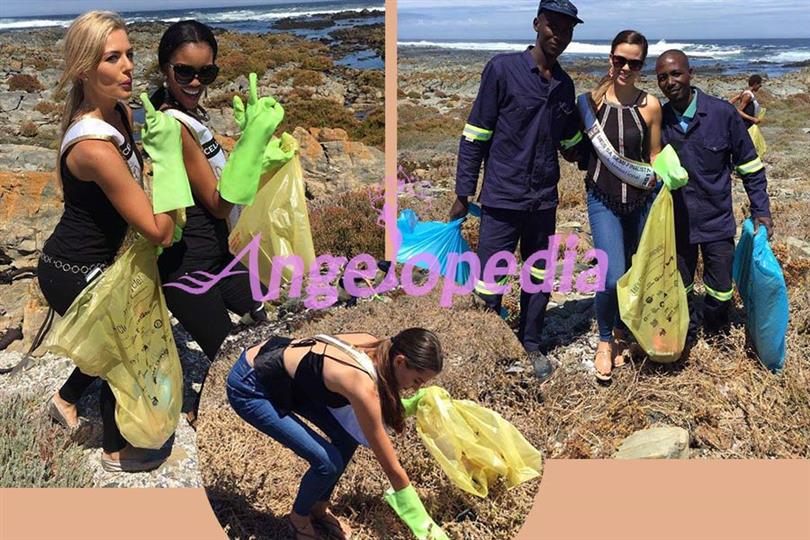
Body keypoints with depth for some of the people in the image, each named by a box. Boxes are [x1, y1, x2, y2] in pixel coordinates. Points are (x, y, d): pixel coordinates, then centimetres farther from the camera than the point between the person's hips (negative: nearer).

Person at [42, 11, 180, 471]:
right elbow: (158, 232, -31)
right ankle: (117, 451, 37)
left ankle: (66, 399, 53)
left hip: (86, 264, 8)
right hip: (73, 276, -8)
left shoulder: (121, 114, -5)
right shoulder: (94, 146, -33)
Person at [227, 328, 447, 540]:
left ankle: (319, 508, 24)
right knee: (328, 461, -12)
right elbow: (392, 468, -21)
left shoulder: (374, 346, -8)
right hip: (249, 387, -8)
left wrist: (414, 405, 1)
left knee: (348, 437, 3)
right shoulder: (362, 384, -30)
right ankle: (299, 517, 18)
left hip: (280, 365, 8)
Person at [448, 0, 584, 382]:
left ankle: (530, 347, 29)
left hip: (544, 200, 5)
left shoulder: (565, 86, 10)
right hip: (502, 198, -5)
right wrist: (463, 194, -6)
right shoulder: (503, 69, -6)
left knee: (539, 279, 13)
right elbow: (474, 136, -5)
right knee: (489, 283, -2)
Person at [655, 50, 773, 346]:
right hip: (676, 222, 2)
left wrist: (760, 210, -3)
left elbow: (749, 165, -3)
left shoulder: (723, 113, -12)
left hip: (717, 221, -2)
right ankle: (685, 341, 36)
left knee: (720, 292, 6)